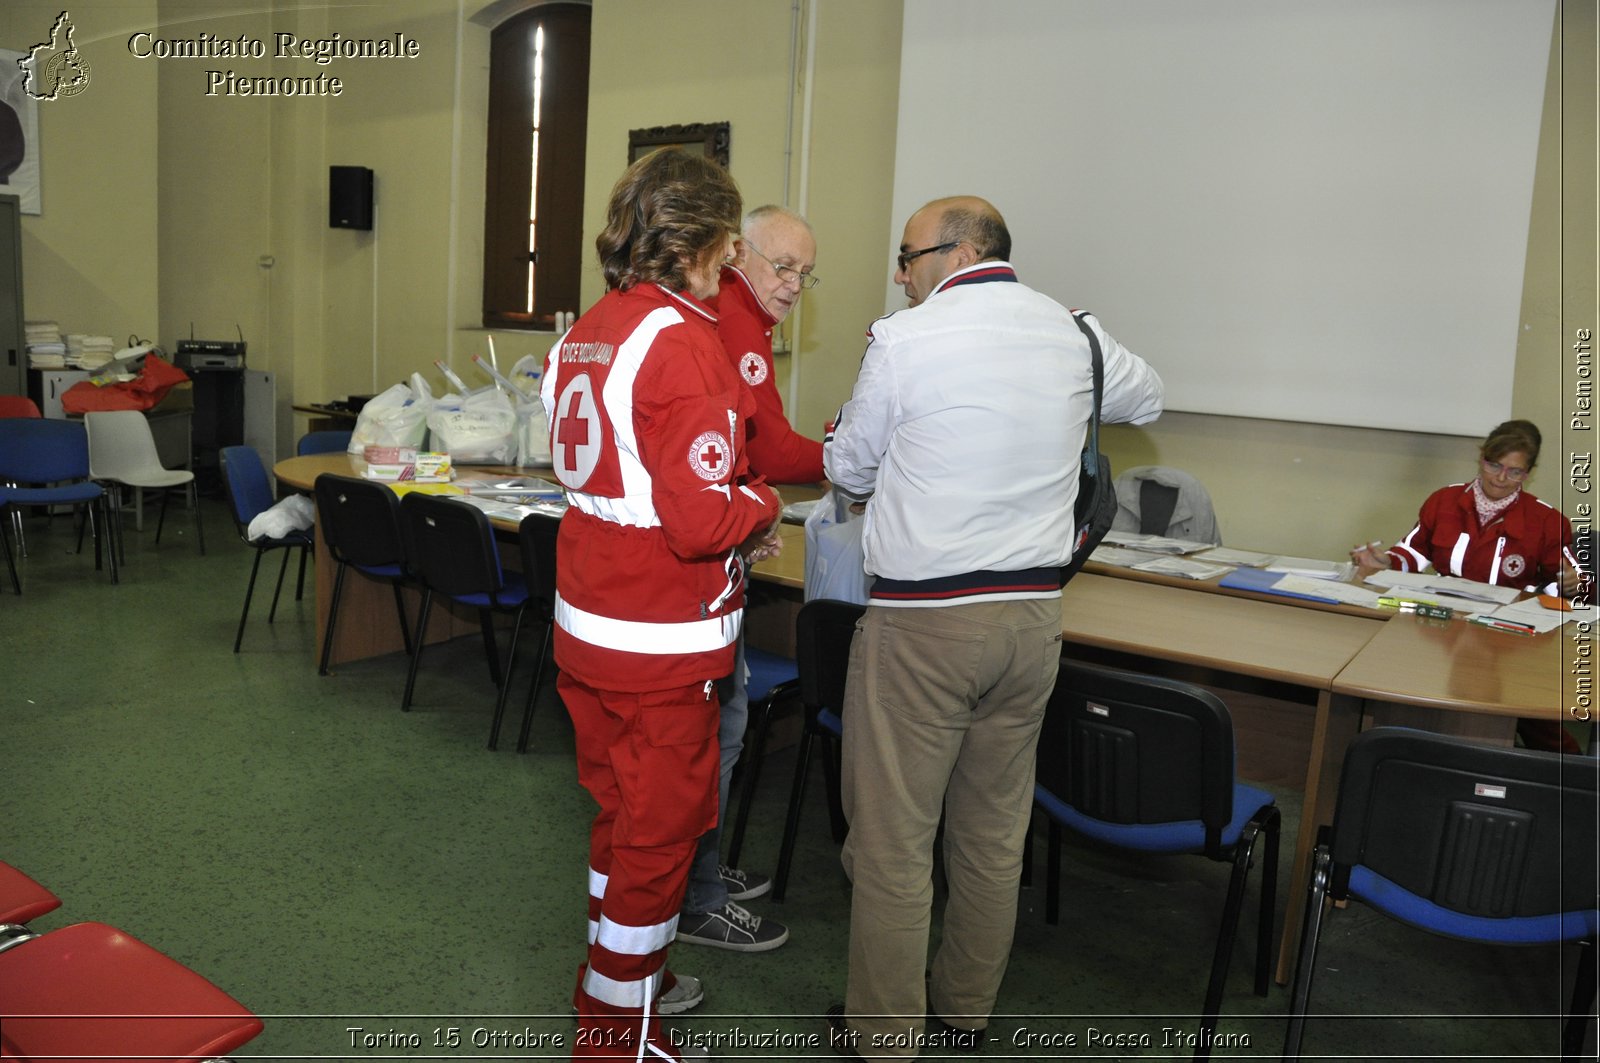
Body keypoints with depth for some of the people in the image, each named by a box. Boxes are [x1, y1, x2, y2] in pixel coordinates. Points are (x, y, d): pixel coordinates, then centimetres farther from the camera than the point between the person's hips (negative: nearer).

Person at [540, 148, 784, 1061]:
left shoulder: (588, 330, 8)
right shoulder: (685, 342, -19)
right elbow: (701, 518, -25)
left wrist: (735, 514, 11)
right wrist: (764, 506, -5)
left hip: (586, 617, 9)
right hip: (660, 639, -9)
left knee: (623, 805, 23)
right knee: (663, 823, 8)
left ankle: (618, 973, 42)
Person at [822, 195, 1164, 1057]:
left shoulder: (904, 340, -10)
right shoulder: (1076, 335, 5)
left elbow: (849, 470, 1)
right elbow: (1147, 398, 25)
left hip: (922, 620, -5)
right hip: (1034, 614, 6)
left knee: (892, 834, 7)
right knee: (994, 830, 18)